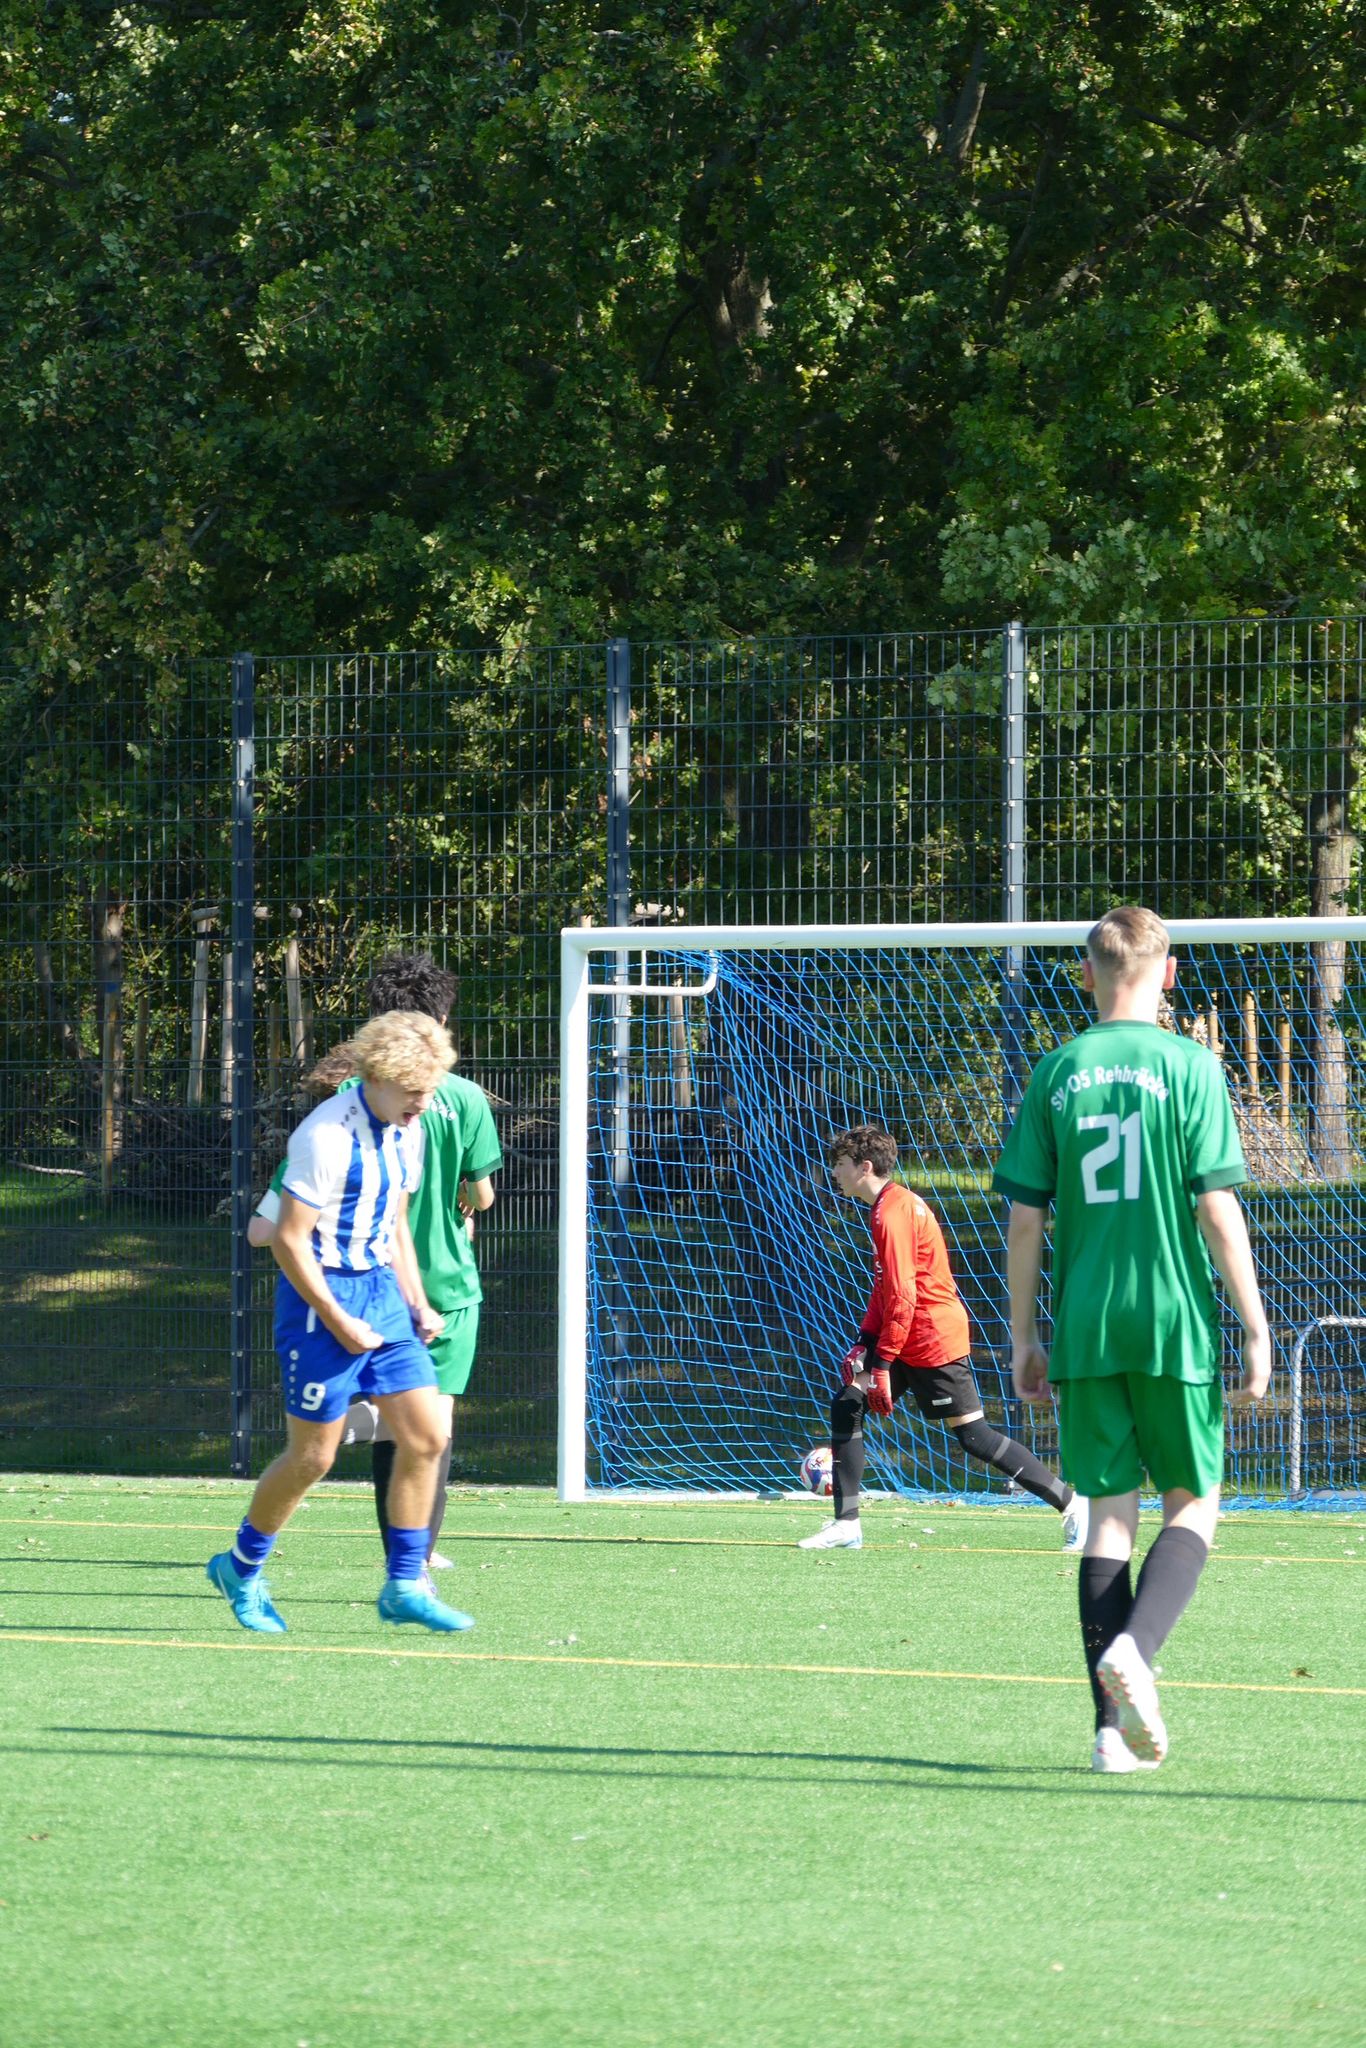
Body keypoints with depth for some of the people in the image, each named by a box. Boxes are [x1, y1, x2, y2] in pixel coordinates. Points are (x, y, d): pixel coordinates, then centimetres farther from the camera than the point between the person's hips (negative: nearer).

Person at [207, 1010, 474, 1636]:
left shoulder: (407, 1130, 6)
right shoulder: (327, 1136, -20)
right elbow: (288, 1240, -19)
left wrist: (416, 1302, 10)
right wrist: (339, 1323, -18)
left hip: (381, 1290, 8)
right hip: (321, 1299, -8)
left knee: (426, 1436, -2)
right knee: (313, 1456, -1)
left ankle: (404, 1586, 7)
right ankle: (240, 1570, 20)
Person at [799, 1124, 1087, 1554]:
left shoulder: (892, 1214, -18)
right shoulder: (892, 1205, 13)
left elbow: (902, 1297, -23)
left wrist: (883, 1365, -22)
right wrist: (864, 1341, 9)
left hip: (932, 1341, -10)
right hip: (907, 1340, 10)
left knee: (973, 1434, -6)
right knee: (846, 1404, 4)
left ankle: (1072, 1504, 1)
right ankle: (846, 1525, 4)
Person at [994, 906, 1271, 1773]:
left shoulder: (1056, 1074, 4)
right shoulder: (1188, 1066, -5)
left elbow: (1025, 1219, 5)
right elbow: (1217, 1208, -8)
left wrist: (1024, 1339, 13)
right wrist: (1256, 1327, -2)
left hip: (1086, 1328, 3)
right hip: (1176, 1323, -3)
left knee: (1110, 1512, 8)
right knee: (1193, 1504, 10)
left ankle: (1115, 1726, 3)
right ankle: (1133, 1649, -16)